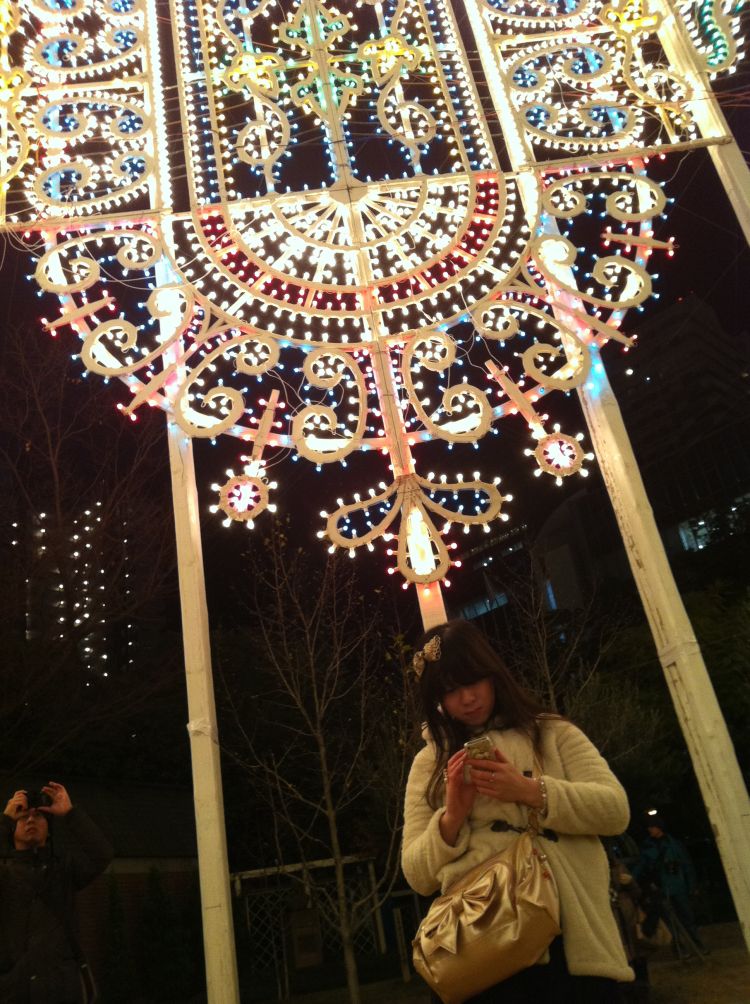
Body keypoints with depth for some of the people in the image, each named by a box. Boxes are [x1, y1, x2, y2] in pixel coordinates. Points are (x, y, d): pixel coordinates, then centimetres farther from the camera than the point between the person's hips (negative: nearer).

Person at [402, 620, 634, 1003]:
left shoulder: (553, 734, 9)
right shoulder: (429, 763, 8)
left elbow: (615, 810, -3)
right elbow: (418, 877, 5)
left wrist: (531, 791, -16)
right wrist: (452, 817, -13)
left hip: (573, 940, 0)